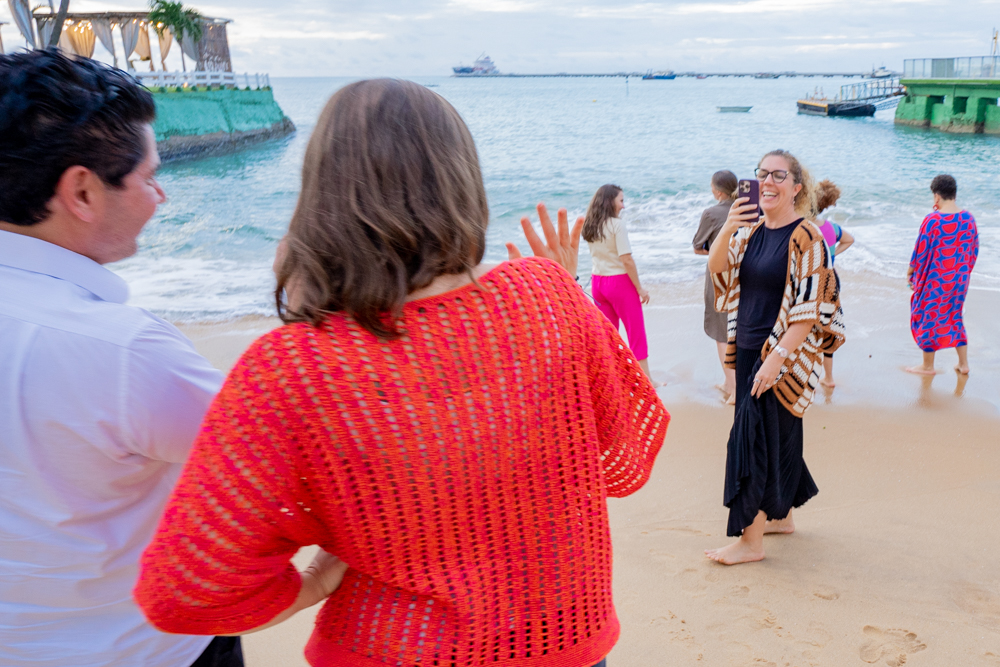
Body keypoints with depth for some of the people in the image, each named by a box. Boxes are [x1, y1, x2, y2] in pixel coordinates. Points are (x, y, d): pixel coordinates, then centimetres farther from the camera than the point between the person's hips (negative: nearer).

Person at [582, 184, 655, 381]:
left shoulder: (590, 226, 5)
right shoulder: (616, 225, -16)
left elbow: (596, 254, 10)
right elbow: (627, 260, -18)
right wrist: (640, 289, -12)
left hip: (597, 282, 7)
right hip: (619, 282, -6)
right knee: (637, 333, 4)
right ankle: (646, 381, 10)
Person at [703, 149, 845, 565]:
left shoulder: (806, 238, -14)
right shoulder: (751, 230, 9)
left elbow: (811, 308, -18)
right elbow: (717, 268, -4)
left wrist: (777, 358, -22)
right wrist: (727, 229, -22)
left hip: (784, 355, -7)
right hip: (748, 349, 7)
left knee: (755, 438, -5)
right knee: (775, 436, 18)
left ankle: (751, 540, 6)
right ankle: (781, 515, 35)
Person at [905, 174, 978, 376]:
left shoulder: (932, 220, -21)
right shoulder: (968, 218, -3)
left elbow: (921, 251, -15)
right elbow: (974, 249, 6)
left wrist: (911, 272, 1)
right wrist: (964, 271, 20)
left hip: (935, 279, -6)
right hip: (960, 278, 6)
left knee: (928, 318, 10)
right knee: (955, 317, 21)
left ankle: (928, 366, 21)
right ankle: (963, 364, 26)